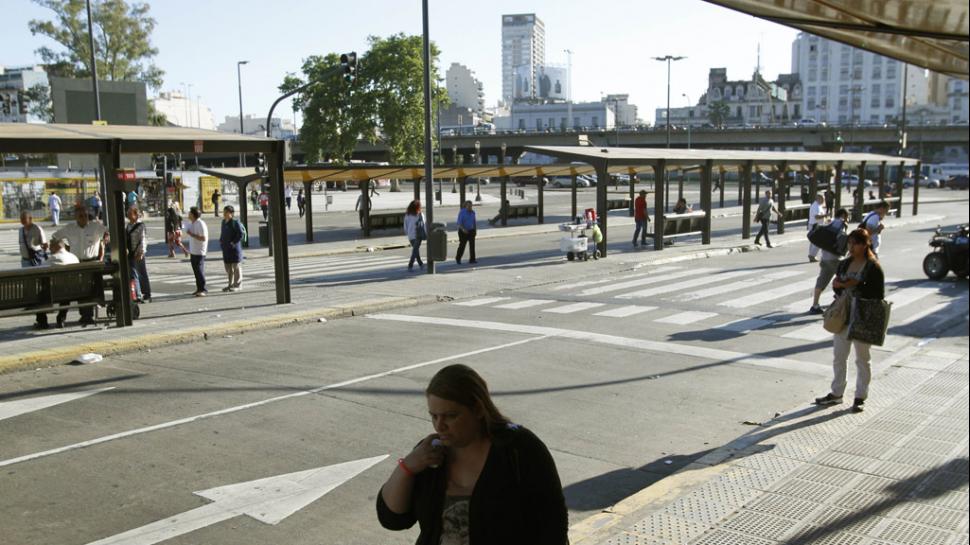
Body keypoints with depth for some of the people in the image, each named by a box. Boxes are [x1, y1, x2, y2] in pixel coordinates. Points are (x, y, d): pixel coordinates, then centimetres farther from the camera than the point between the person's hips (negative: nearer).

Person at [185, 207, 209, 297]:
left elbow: (203, 238, -22)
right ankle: (199, 289, 17)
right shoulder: (190, 223, 12)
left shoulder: (200, 224, -16)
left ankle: (203, 290, -2)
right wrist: (189, 251, 21)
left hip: (199, 252, -9)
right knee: (196, 271, 11)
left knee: (200, 271, -7)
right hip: (193, 251, 9)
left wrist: (192, 234, -22)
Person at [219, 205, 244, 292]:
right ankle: (230, 284, 22)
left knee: (236, 266, -1)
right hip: (226, 248, 8)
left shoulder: (236, 222, -12)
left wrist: (234, 242, -19)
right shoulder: (224, 222, 13)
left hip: (234, 248, -8)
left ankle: (237, 285, 6)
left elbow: (240, 234, -17)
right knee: (228, 267, 13)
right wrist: (221, 241, 12)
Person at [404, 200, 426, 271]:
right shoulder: (420, 214, -10)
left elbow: (405, 226, 7)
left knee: (415, 249, 19)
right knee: (415, 250, 1)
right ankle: (410, 265, -8)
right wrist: (426, 234, 1)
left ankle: (420, 264, 30)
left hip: (410, 236, 5)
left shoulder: (407, 215, 3)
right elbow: (423, 225, -7)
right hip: (417, 235, -5)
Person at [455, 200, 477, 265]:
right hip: (463, 231, -5)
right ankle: (458, 258, 19)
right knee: (462, 245, 0)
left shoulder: (472, 212, 5)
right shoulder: (462, 212, -13)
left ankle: (472, 259, -3)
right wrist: (463, 229, -32)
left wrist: (476, 230, 4)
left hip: (471, 231, 5)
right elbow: (459, 222, -18)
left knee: (472, 245, -4)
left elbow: (474, 222, 12)